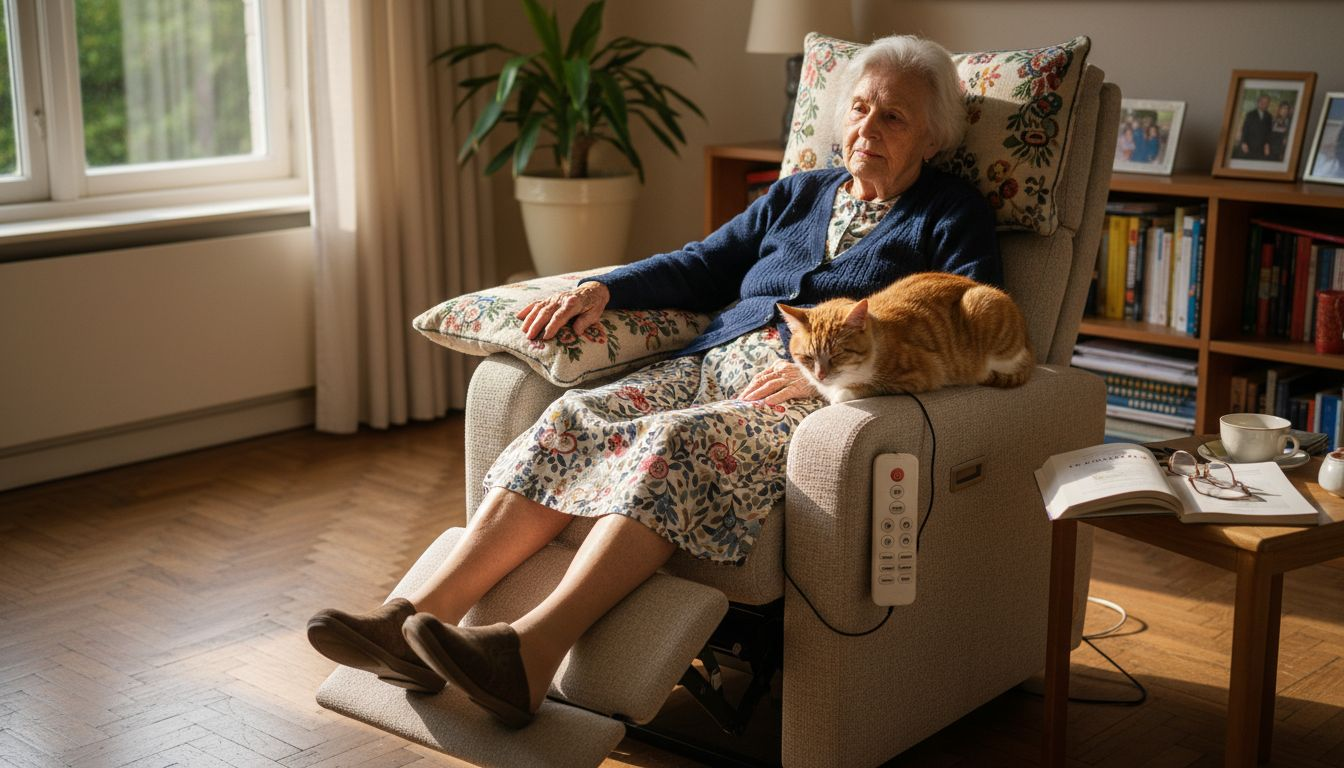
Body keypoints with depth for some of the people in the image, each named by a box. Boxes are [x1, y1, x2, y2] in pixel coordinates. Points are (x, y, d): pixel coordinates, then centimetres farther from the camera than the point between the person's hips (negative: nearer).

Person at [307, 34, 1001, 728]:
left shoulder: (952, 217, 12)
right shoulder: (798, 194, 29)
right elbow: (703, 266, 24)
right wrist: (601, 289, 6)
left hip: (814, 392, -6)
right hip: (717, 361, 6)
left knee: (674, 441, -36)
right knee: (575, 418, -23)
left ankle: (530, 653, -52)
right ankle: (421, 618, -34)